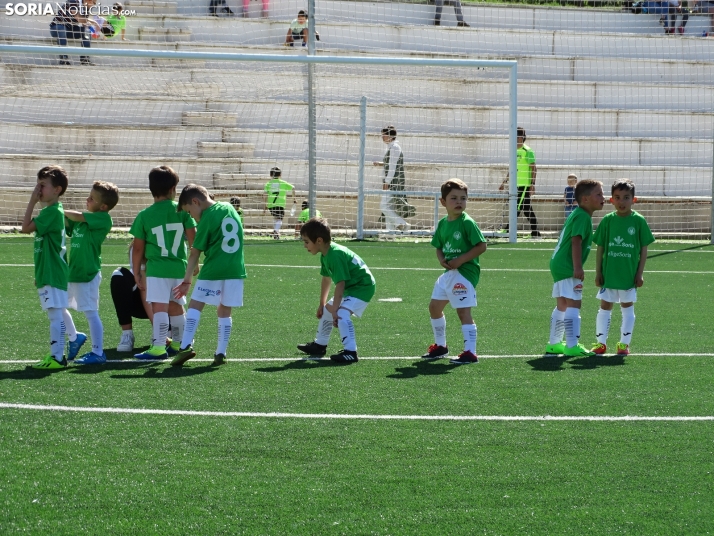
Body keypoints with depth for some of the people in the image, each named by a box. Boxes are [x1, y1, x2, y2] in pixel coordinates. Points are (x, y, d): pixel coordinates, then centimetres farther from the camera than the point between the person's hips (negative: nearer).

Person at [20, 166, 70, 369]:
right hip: (47, 274, 10)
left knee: (55, 316, -9)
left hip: (52, 275, -10)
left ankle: (57, 357, -10)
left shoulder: (53, 212, -15)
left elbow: (26, 227, -22)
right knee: (55, 316, 13)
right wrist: (40, 274, 24)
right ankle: (56, 356, 17)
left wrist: (32, 201, -16)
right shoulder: (49, 211, 16)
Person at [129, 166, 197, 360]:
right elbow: (193, 240, 1)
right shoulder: (182, 210, 1)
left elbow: (137, 249, -1)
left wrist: (137, 272, 9)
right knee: (175, 306, 19)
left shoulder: (144, 216, -4)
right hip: (179, 267, 4)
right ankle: (178, 343, 30)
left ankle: (159, 347, -18)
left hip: (157, 268, -4)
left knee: (159, 306, -10)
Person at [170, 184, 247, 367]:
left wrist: (187, 280, 1)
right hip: (236, 269, 6)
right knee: (225, 311, 10)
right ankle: (221, 353, 7)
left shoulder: (207, 219, -7)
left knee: (195, 305, 0)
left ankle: (186, 347, -11)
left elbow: (195, 252, -4)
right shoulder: (229, 208, 11)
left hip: (213, 270, -6)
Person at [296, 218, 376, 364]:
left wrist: (335, 310, -31)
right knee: (327, 310, 22)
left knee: (342, 314, -29)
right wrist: (322, 304, 22)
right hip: (350, 287, 11)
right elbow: (326, 280, 14)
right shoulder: (325, 255, 1)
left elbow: (340, 285, -33)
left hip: (363, 287, -11)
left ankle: (350, 352, -29)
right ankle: (319, 345, 39)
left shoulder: (335, 255, -30)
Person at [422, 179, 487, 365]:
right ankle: (440, 346, 34)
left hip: (465, 272, -9)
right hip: (448, 273, 9)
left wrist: (460, 260, -20)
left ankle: (470, 352, -8)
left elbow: (481, 246, -16)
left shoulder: (467, 223, -13)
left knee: (463, 311, -11)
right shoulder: (443, 224, 8)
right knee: (434, 306, 17)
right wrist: (441, 259, -4)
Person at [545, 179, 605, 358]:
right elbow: (576, 242, -22)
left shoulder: (577, 215, 18)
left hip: (559, 265, 11)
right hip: (568, 267, -11)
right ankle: (572, 346, -15)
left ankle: (554, 344, 24)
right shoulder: (582, 217, -14)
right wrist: (578, 268, -25)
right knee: (574, 304, -12)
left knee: (562, 305, 17)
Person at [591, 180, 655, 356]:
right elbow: (600, 248, 4)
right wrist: (598, 273, 2)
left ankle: (624, 343, 15)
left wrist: (640, 273, -3)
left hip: (629, 275, -1)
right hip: (609, 273, 1)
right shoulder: (608, 220, -1)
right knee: (605, 306, 6)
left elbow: (644, 249, -1)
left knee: (627, 307, 7)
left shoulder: (639, 221, -5)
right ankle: (601, 342, 13)